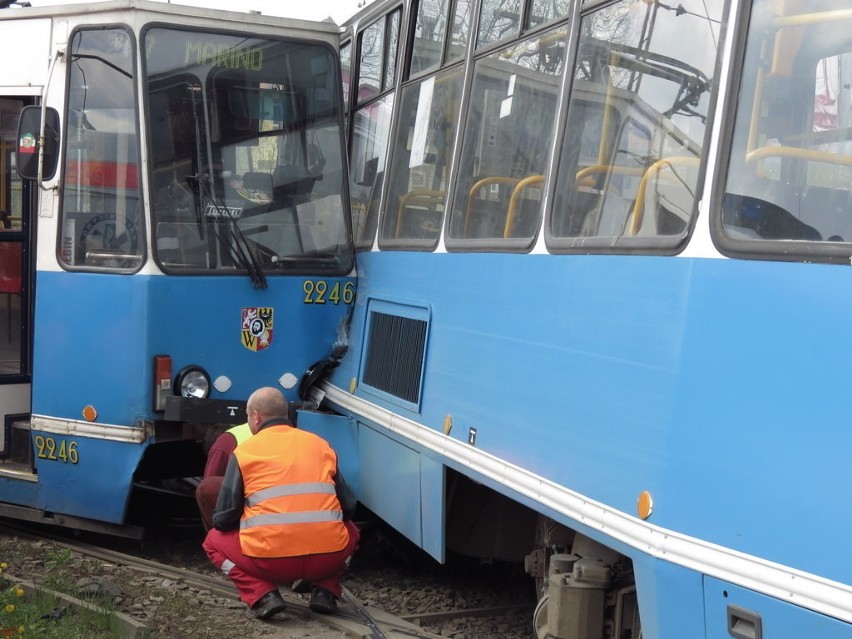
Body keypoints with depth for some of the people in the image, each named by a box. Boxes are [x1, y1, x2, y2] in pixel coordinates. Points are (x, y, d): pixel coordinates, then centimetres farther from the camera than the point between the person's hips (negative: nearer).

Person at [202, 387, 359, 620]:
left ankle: (262, 596, 4)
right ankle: (325, 591, 14)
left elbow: (224, 520, 5)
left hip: (269, 560, -3)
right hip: (329, 556, 3)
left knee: (214, 541, 26)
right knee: (350, 531, 37)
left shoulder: (245, 451, 7)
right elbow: (348, 508, 16)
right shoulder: (320, 444, 15)